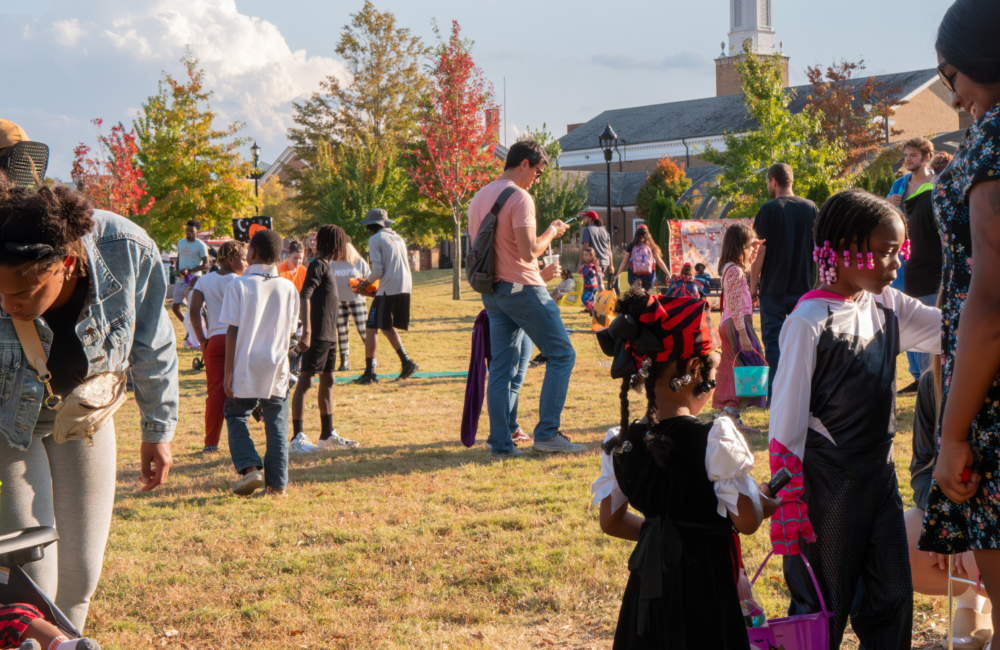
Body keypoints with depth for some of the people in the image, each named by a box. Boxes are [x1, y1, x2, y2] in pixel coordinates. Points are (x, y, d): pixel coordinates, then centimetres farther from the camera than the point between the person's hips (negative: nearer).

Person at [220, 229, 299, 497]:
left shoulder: (239, 285, -8)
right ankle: (277, 483, 7)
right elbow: (289, 331, 8)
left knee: (236, 415, 14)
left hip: (246, 366, -2)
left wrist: (228, 371, -6)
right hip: (277, 368, 2)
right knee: (277, 424, 9)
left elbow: (232, 330, -9)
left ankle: (249, 467, -4)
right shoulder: (289, 288, 2)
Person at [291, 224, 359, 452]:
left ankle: (328, 435, 23)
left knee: (327, 381, 15)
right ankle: (297, 438, -10)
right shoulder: (318, 266, -12)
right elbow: (304, 296, -23)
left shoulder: (326, 266, 17)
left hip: (329, 335, 10)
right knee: (305, 382, -9)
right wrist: (306, 331, -30)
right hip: (317, 335, -10)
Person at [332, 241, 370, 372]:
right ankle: (344, 361, 11)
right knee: (342, 331, 4)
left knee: (363, 329, -7)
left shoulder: (359, 262, 2)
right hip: (339, 301, 3)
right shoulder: (334, 264, 11)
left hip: (356, 300, -3)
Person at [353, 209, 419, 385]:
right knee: (388, 328, 20)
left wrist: (365, 282, 8)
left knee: (371, 328, -3)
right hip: (405, 287, 8)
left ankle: (369, 373, -6)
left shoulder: (375, 239, -3)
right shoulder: (398, 238, 19)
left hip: (388, 289, -8)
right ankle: (406, 362, 9)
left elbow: (378, 270, -11)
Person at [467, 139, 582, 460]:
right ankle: (547, 433, -2)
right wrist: (551, 232, -1)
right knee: (561, 354, 2)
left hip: (492, 293, 8)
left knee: (502, 367, 7)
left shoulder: (478, 198, 14)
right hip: (522, 289, -8)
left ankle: (500, 444, 4)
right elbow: (528, 251, -20)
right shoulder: (519, 197, -13)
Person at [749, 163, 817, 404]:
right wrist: (814, 281, 18)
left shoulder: (769, 210, -8)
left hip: (774, 287, -4)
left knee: (773, 340, 2)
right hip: (804, 286, 4)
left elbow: (760, 250, -10)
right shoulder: (811, 208, 4)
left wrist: (753, 285, -2)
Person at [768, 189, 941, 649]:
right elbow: (785, 421, -15)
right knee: (822, 610, 3)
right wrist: (787, 502, -16)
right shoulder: (809, 322, -15)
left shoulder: (888, 307, 5)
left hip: (879, 474, 7)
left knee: (893, 600, 12)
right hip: (827, 486, -7)